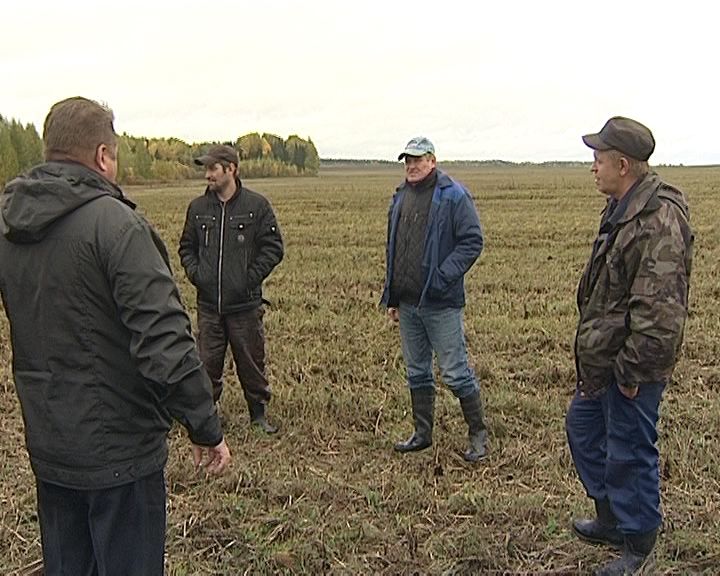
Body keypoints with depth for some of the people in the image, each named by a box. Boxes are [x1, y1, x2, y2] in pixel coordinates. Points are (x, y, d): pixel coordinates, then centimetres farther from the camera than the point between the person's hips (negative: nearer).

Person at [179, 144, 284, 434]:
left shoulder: (256, 205, -3)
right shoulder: (198, 207, 7)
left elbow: (273, 247, -2)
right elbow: (186, 247, 18)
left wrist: (252, 277, -10)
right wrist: (195, 273, 1)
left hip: (245, 303, -2)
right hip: (208, 304, 3)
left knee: (251, 361, 8)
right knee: (208, 362, 8)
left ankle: (258, 412, 24)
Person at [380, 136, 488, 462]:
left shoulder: (453, 196, -8)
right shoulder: (400, 197, 13)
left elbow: (472, 242, -12)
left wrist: (443, 276, -21)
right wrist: (391, 297, 16)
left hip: (441, 303, -7)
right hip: (407, 303, 7)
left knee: (455, 372, -1)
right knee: (417, 372, 15)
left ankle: (478, 434, 14)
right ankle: (422, 433, 27)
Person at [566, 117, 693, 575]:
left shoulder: (659, 221, -25)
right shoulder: (622, 209, 9)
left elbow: (660, 311, -28)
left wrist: (632, 370, -22)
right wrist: (598, 359, 19)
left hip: (629, 367, -11)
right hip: (601, 361, 11)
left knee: (630, 453, 4)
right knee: (583, 430, 23)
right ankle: (611, 519, 40)